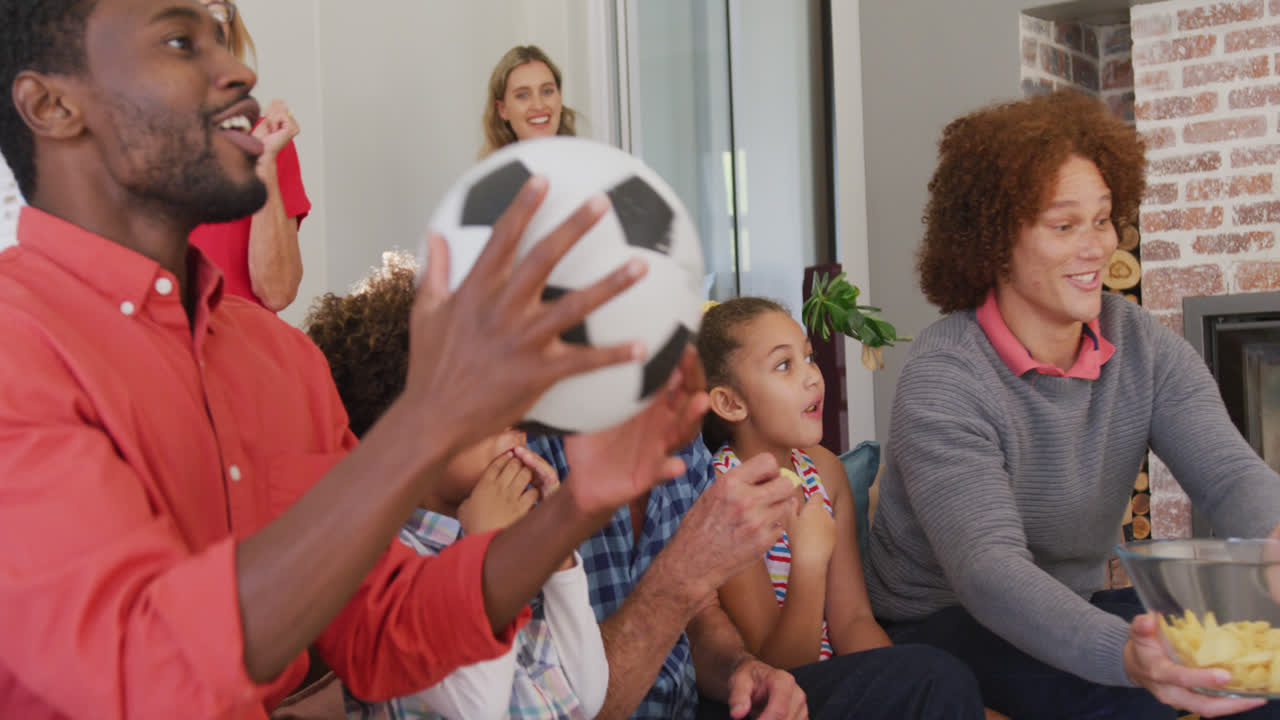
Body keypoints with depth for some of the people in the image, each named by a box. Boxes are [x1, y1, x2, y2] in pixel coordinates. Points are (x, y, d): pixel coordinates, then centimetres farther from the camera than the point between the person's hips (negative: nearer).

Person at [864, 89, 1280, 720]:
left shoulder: (1146, 349, -2)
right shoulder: (940, 378, -21)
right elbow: (988, 566, -32)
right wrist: (1123, 655, -51)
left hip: (1077, 609, 6)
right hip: (944, 622, -5)